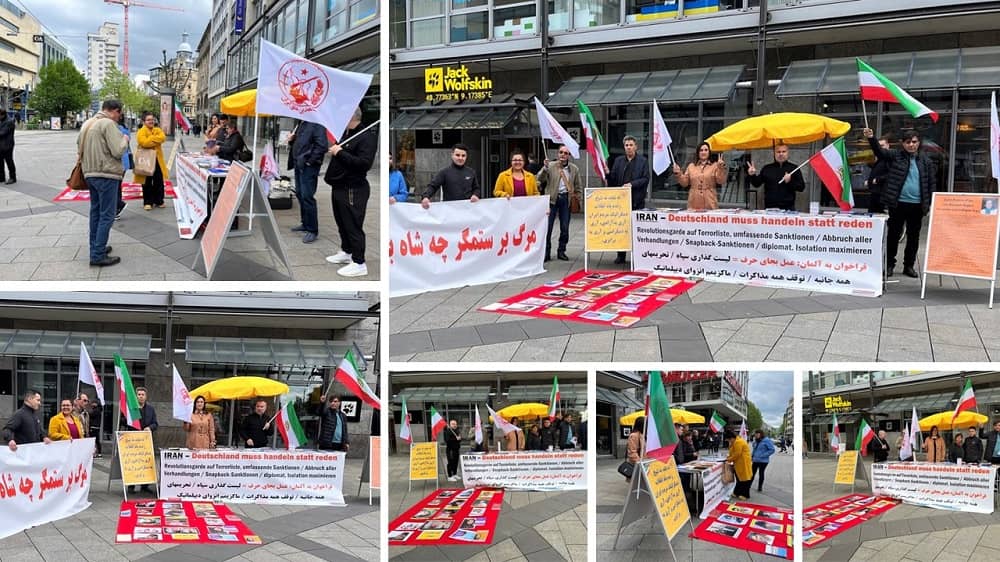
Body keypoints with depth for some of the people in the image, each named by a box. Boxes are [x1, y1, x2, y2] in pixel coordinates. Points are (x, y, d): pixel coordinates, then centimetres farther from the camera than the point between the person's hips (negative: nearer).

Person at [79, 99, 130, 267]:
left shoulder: (87, 123, 14)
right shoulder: (108, 123, -13)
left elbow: (79, 146, 20)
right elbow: (118, 151, -18)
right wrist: (125, 140, -1)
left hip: (90, 173, 9)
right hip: (106, 174, -9)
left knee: (95, 212, 18)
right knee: (107, 216, -5)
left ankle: (96, 248, 25)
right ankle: (98, 256, -6)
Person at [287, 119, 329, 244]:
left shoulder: (317, 124, -14)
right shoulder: (302, 124, 15)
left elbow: (322, 146, -22)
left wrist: (310, 160, -18)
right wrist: (291, 140, 6)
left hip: (308, 166, -10)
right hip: (299, 164, 10)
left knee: (307, 197, -9)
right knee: (300, 194, 16)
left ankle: (312, 230, -2)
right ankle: (305, 223, 30)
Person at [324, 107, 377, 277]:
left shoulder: (367, 136, -17)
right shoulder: (346, 134, 14)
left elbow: (364, 163, -28)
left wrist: (340, 153, -25)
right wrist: (334, 151, 11)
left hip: (353, 189, -10)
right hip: (339, 187, 10)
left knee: (353, 225, -7)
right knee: (342, 223, 20)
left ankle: (359, 263, -3)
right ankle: (346, 252, 37)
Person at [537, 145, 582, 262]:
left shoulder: (574, 169, 7)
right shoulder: (551, 166, -1)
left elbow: (578, 186, 15)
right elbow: (540, 179, -10)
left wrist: (577, 195, 3)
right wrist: (545, 168, -23)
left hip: (566, 199, 2)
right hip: (552, 198, -2)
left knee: (565, 228, 5)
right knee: (547, 226, -4)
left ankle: (561, 251, 16)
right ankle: (546, 252, 2)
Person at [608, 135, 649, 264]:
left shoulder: (642, 161, 3)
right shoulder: (618, 160, 12)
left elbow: (645, 179, -3)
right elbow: (613, 180, 11)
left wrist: (632, 184, -14)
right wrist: (608, 174, -9)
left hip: (637, 200, -3)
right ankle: (621, 255, 10)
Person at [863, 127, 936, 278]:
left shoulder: (926, 162, 7)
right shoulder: (895, 156, 2)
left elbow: (932, 183, 9)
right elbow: (880, 151, -12)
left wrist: (931, 203, 1)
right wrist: (871, 138, -30)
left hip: (917, 205, 2)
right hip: (898, 203, -2)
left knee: (913, 236, 9)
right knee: (894, 234, 5)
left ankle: (909, 265, 20)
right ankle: (889, 264, 14)